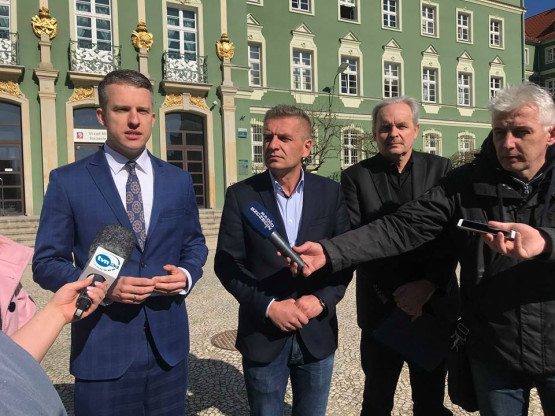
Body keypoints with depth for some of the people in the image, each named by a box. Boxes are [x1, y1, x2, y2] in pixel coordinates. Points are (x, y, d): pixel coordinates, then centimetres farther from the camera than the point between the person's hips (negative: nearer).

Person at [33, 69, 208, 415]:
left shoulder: (179, 180, 4)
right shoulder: (68, 180, -5)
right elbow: (46, 263, -3)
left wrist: (186, 275, -10)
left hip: (169, 345, 3)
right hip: (102, 349, -3)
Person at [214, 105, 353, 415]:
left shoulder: (331, 193, -1)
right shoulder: (241, 195, -6)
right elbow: (227, 263, -7)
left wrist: (322, 300, -14)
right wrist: (268, 307, -16)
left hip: (318, 333, 2)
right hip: (262, 335, -1)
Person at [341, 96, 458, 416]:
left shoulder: (441, 169, 1)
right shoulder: (356, 176, -2)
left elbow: (452, 234, -4)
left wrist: (427, 286, -14)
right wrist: (395, 293, -16)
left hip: (435, 305, 1)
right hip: (380, 308, -1)